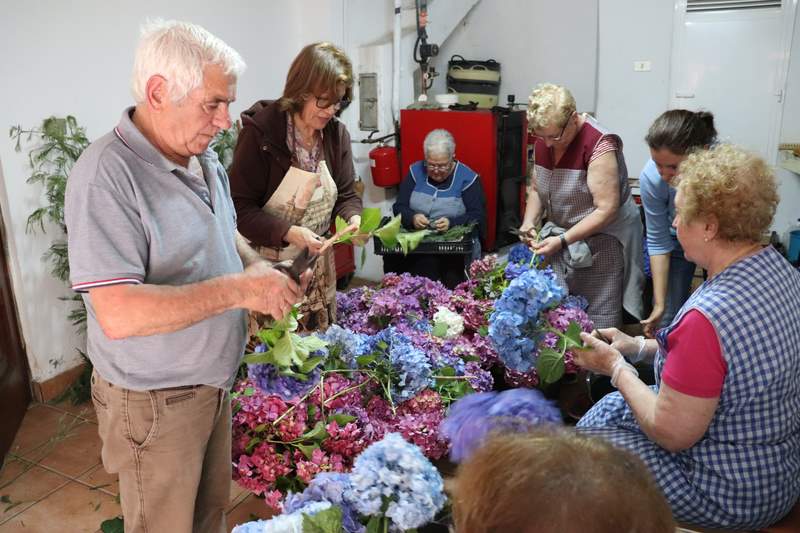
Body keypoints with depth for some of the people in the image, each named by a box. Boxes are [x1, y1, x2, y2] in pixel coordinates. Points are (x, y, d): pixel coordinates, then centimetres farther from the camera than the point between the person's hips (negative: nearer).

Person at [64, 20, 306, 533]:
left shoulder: (203, 158, 2)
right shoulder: (107, 175, -25)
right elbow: (118, 315, -32)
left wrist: (261, 268, -3)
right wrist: (238, 290, -29)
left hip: (215, 381, 7)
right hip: (156, 402, -7)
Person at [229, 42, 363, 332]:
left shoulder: (336, 133, 0)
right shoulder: (260, 131, -16)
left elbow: (346, 196, 6)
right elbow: (240, 207, -17)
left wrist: (354, 219, -16)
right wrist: (288, 233, -29)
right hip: (267, 264, -5)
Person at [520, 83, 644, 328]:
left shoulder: (599, 145, -19)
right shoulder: (543, 140, 2)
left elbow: (606, 210, -22)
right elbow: (536, 188, 14)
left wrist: (563, 240, -25)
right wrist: (529, 222, -4)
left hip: (601, 241, -6)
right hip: (561, 238, 6)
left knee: (599, 325, -3)